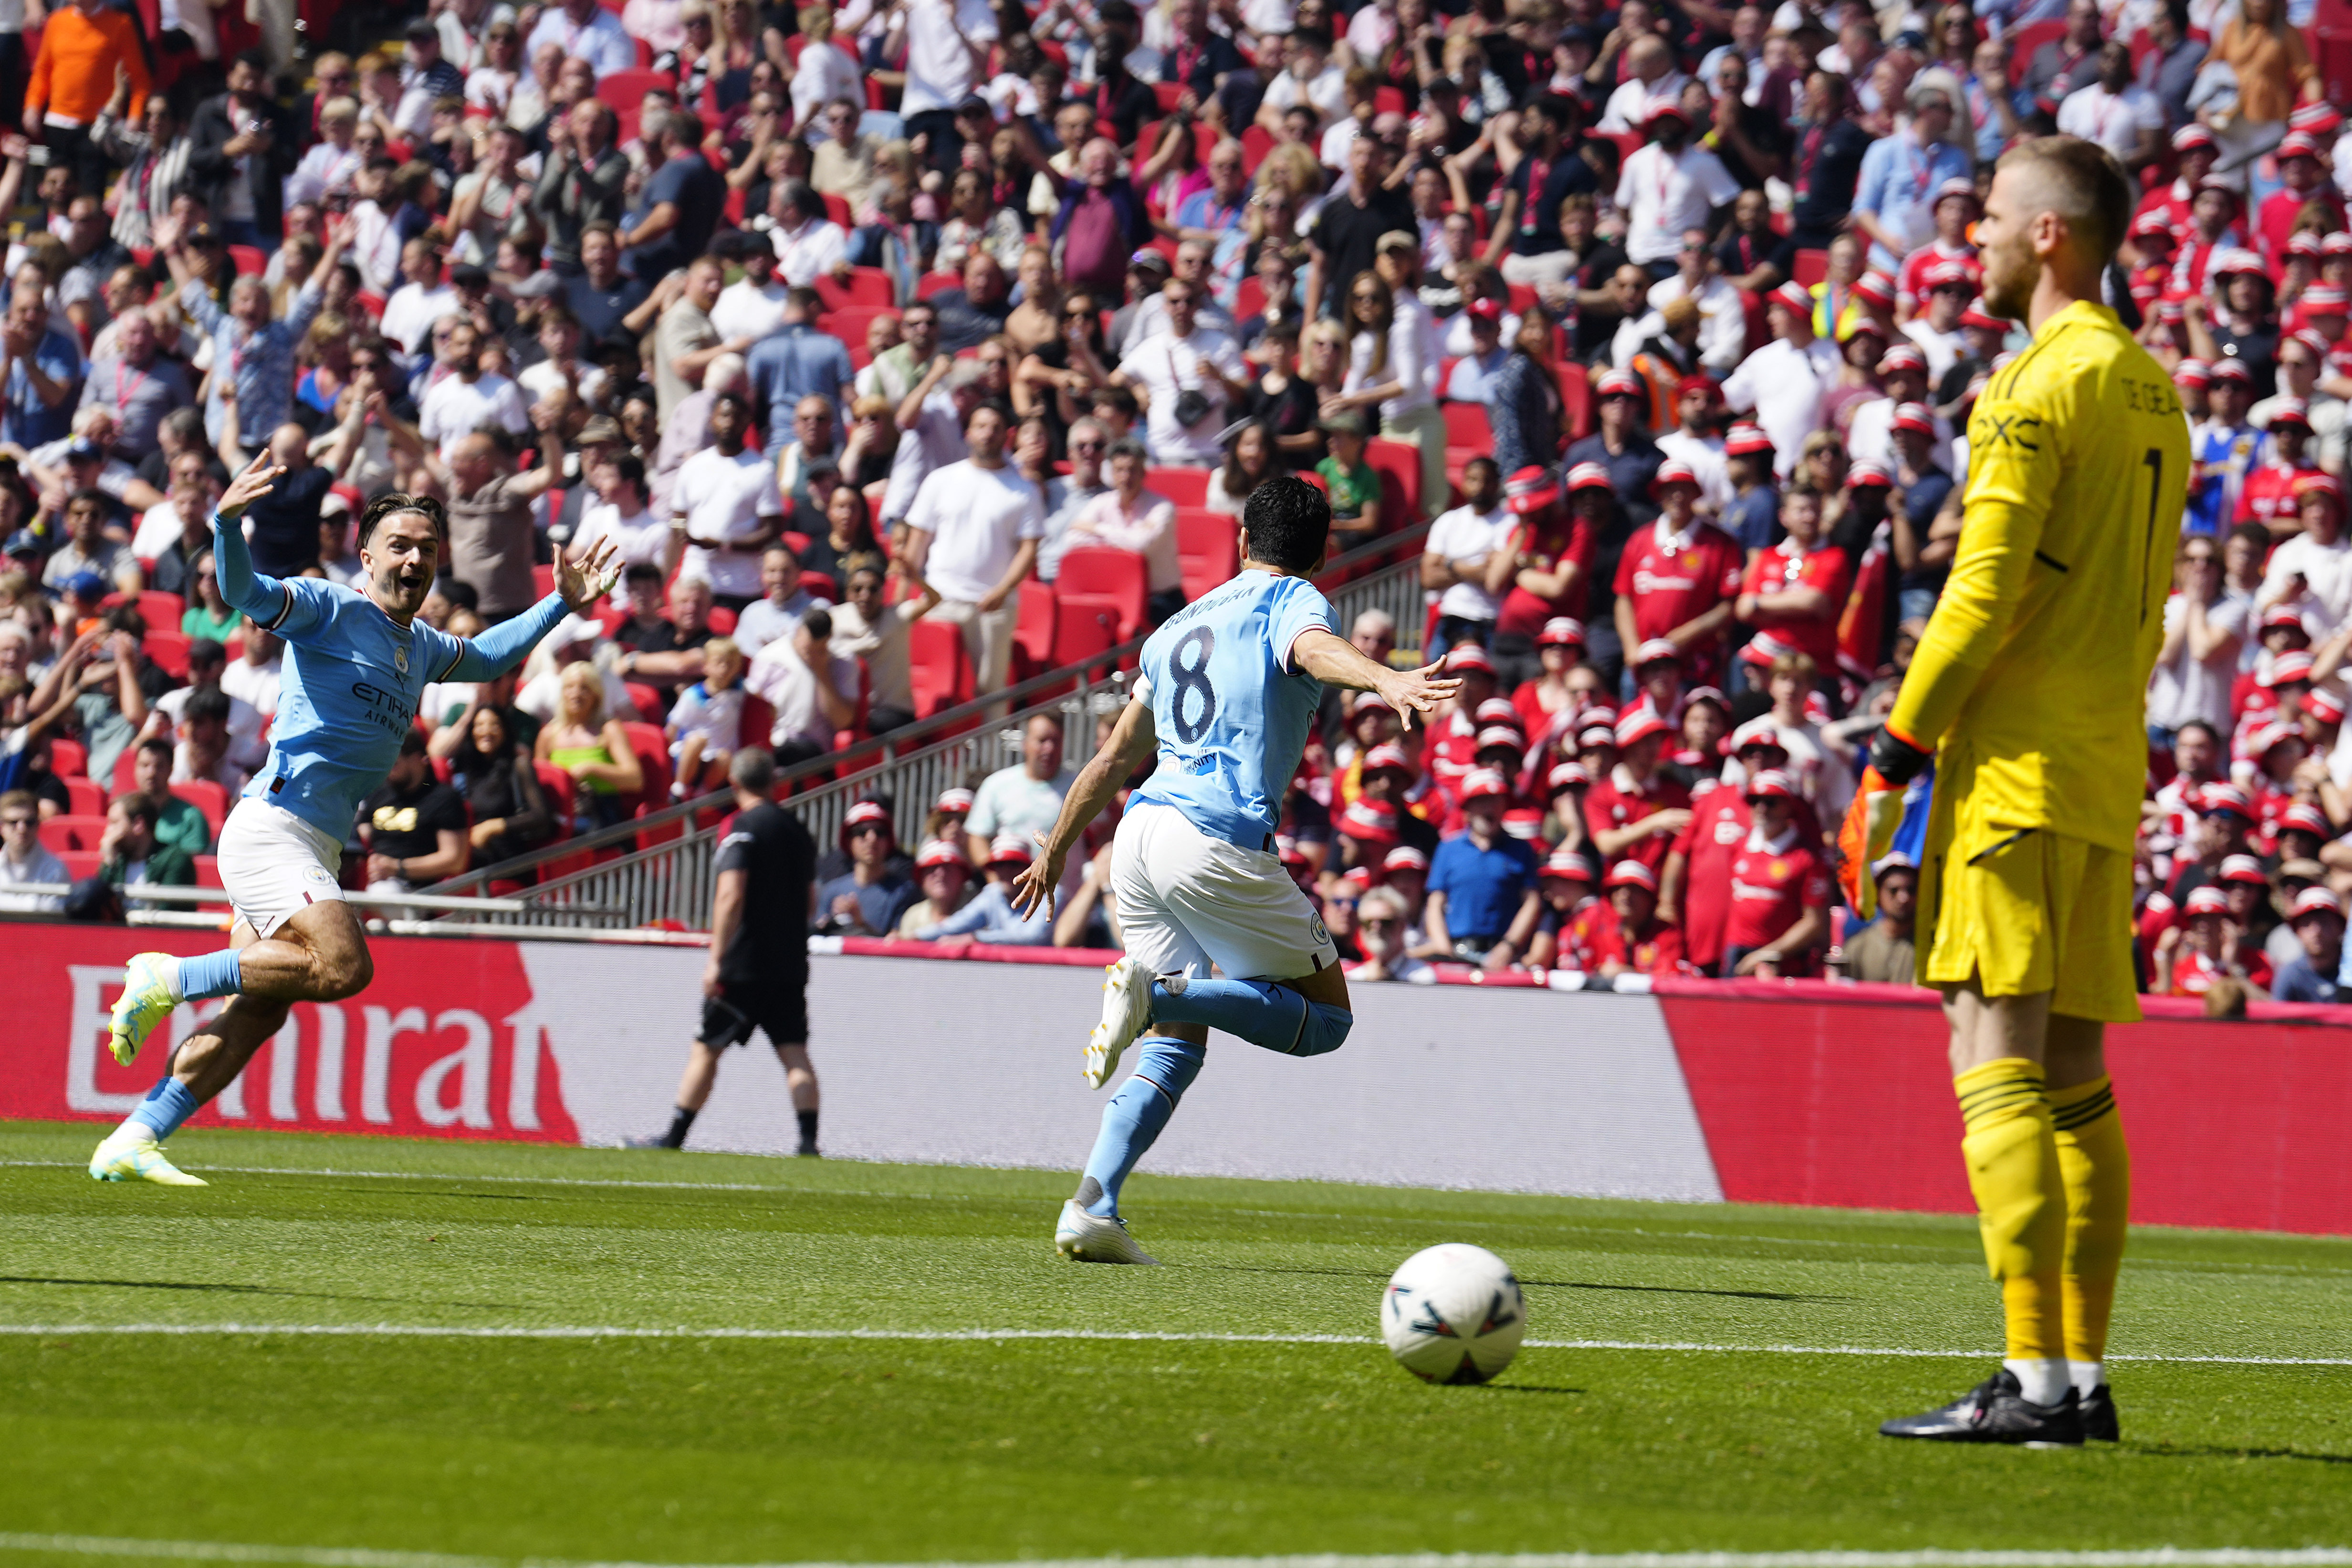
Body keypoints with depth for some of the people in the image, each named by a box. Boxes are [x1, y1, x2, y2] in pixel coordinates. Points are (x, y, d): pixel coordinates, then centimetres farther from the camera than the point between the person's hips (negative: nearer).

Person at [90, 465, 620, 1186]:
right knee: (342, 965, -26)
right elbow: (244, 591, -21)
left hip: (314, 850, 9)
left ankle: (131, 1145, 2)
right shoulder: (329, 609, -4)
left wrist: (562, 605, 37)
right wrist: (227, 523, -39)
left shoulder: (421, 648, 21)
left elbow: (487, 655, 43)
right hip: (274, 823, -9)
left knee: (257, 1015, 1)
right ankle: (164, 979, -12)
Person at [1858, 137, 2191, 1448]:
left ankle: (2035, 1381, -16)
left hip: (2016, 764, -9)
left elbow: (1984, 593, -15)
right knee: (2075, 1079, 9)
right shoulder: (2155, 393, 15)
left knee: (1999, 1062, -10)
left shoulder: (2038, 387, -11)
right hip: (2109, 774, 9)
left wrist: (1896, 755, -10)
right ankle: (2084, 1377, 8)